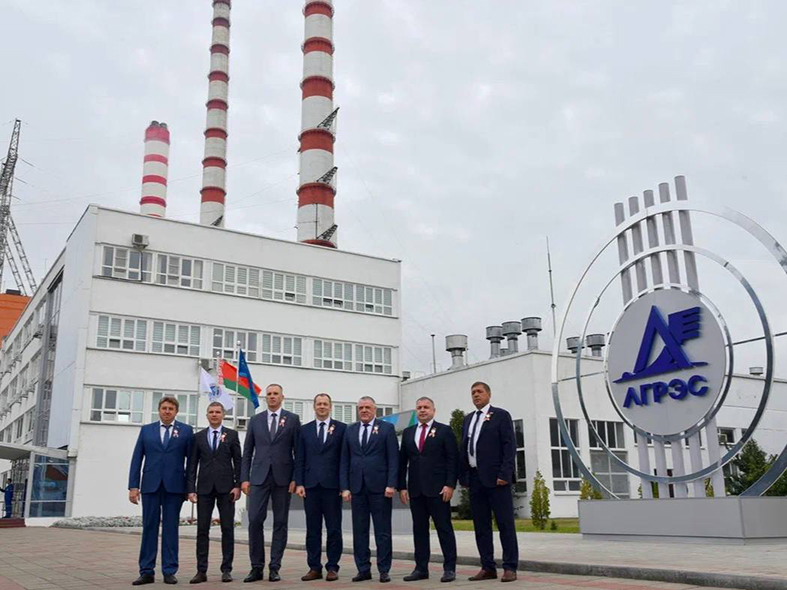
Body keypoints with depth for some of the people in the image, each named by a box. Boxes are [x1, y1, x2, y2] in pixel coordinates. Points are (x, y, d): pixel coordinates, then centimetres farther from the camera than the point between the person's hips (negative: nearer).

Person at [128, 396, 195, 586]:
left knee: (171, 528, 3)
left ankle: (169, 571, 8)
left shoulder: (186, 430, 6)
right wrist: (133, 486, -1)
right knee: (149, 527, 4)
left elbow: (191, 460, 4)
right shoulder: (146, 430, 10)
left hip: (174, 486, -1)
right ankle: (146, 571, 10)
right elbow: (137, 459, 6)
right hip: (150, 485, 1)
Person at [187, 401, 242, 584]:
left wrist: (238, 485, -6)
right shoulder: (198, 437, 9)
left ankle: (226, 570, 7)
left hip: (226, 487, -1)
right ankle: (201, 571, 7)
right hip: (204, 488, 1)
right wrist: (191, 489, 0)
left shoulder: (232, 434, 6)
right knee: (202, 529, 2)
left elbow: (238, 461, 3)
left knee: (227, 529, 0)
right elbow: (192, 465, 8)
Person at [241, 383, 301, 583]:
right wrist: (244, 478, 2)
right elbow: (247, 452, 9)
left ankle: (274, 568, 11)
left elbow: (298, 451, 1)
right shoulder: (255, 420, 10)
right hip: (259, 477, 1)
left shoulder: (292, 419, 4)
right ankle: (257, 567, 7)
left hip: (283, 477, -1)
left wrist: (296, 478, -6)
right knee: (255, 521, -4)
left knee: (280, 523, 3)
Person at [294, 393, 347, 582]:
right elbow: (299, 459, 8)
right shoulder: (304, 430, 11)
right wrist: (299, 483, -1)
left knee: (334, 529, 2)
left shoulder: (342, 428, 4)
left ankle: (332, 567, 10)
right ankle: (314, 567, 12)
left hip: (332, 485, -2)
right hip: (310, 485, 2)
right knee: (312, 529, 5)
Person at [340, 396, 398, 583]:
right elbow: (345, 461, 10)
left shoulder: (387, 428, 3)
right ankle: (363, 569, 14)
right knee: (359, 531, 6)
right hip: (357, 487, 3)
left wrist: (391, 484, -11)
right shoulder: (350, 431, 12)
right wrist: (344, 487, 1)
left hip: (379, 486, -3)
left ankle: (384, 570, 9)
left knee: (382, 531, 2)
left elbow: (393, 459, -3)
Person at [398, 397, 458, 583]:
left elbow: (453, 460, -4)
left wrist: (450, 485, -12)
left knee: (444, 528, -1)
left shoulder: (445, 431, 1)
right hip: (415, 489, 4)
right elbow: (402, 461, 12)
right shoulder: (408, 432, 13)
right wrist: (402, 487, 5)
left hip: (438, 489, -4)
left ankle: (449, 568, 5)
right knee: (419, 529, 7)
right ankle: (421, 568, 13)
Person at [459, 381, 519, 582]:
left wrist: (504, 474, -17)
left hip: (496, 477, -6)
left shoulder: (501, 415, 0)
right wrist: (463, 476, 9)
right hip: (475, 478, 6)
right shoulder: (468, 419, 17)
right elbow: (463, 449, 16)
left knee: (505, 523, -2)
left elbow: (509, 446, -8)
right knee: (481, 525, 7)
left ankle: (510, 567, 3)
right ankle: (488, 567, 13)